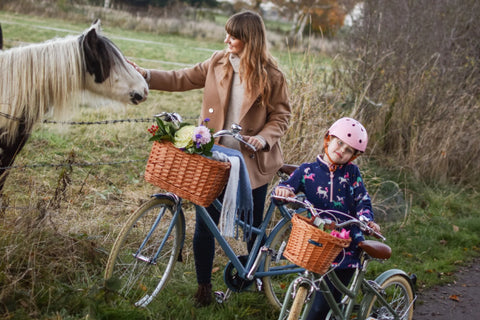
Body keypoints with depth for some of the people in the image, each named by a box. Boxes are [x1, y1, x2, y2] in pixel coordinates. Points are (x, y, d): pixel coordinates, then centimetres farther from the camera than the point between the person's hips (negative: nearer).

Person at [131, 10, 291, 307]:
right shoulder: (218, 63, -1)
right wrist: (145, 75, -8)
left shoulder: (271, 76, -8)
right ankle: (204, 286, 21)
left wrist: (264, 138, -20)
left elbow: (281, 116, -2)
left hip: (251, 161, -2)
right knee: (205, 224, 3)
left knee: (253, 226, 12)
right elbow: (181, 79, 3)